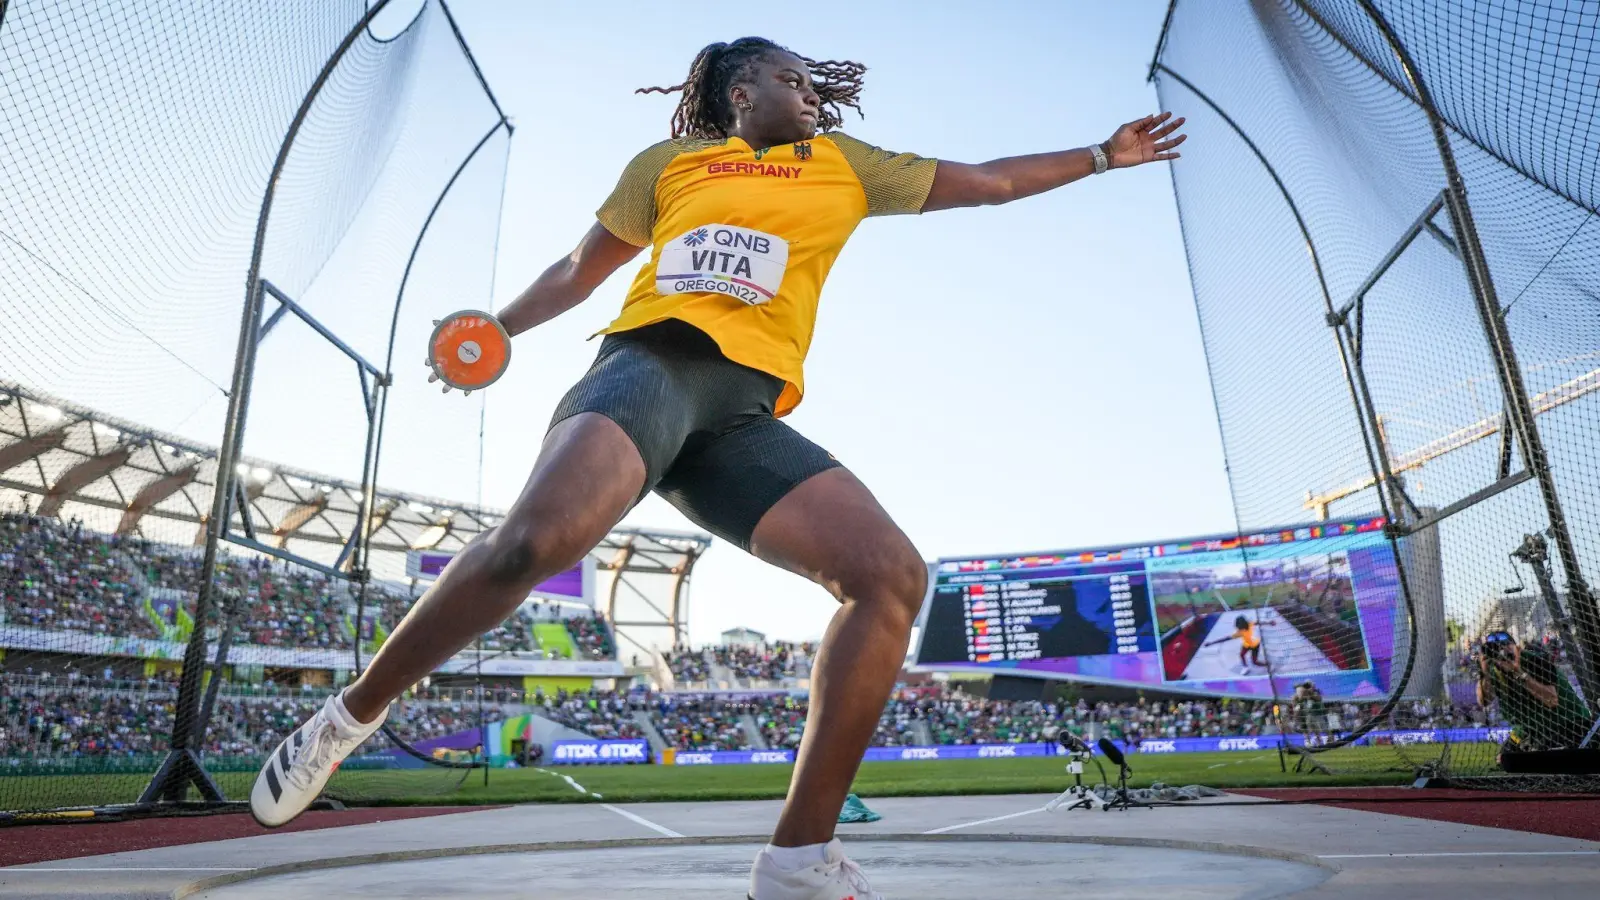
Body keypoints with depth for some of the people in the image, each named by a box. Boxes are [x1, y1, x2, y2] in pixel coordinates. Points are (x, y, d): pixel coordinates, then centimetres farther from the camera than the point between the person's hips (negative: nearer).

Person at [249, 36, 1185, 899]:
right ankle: (352, 715, -5)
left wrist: (1101, 154, 39)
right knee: (545, 534, -33)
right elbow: (580, 270, 29)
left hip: (746, 411, 3)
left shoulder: (843, 164, 28)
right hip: (652, 363, -2)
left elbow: (986, 181, 35)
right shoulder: (668, 162, 21)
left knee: (894, 573, -19)